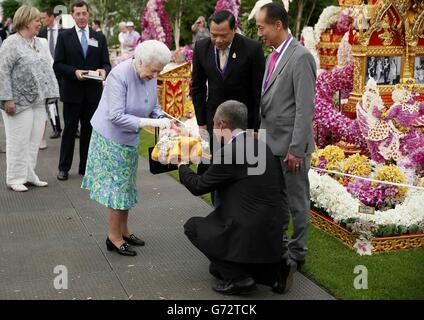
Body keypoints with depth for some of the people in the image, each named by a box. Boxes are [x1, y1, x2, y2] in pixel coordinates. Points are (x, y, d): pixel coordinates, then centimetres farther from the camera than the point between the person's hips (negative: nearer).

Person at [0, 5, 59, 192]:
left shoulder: (38, 43, 13)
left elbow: (46, 69, 16)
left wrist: (49, 95, 10)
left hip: (38, 101, 7)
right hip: (20, 102, -7)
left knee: (34, 141, 10)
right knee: (19, 141, 0)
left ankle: (29, 175, 20)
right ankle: (15, 179, 10)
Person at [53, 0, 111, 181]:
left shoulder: (99, 37, 9)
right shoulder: (64, 37, 2)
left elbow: (106, 63, 7)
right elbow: (57, 65, -3)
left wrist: (103, 70, -16)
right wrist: (75, 72, -19)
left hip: (93, 92, 2)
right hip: (72, 92, -2)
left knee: (89, 130, 8)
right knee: (69, 130, 4)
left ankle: (86, 167, 17)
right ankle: (64, 168, 12)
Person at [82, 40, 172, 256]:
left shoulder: (150, 76, -4)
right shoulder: (119, 75, -25)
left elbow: (154, 106, 6)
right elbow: (116, 116, -29)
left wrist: (162, 118, -15)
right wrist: (149, 122, -31)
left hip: (130, 139, 7)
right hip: (111, 138, -7)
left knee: (126, 186, 15)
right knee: (117, 187, -2)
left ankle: (123, 231, 28)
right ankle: (114, 237, 10)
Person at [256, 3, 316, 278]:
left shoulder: (301, 57, -16)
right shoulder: (274, 57, 11)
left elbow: (305, 108, -19)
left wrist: (296, 149, -20)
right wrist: (260, 134, 12)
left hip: (290, 145, -8)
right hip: (272, 143, 8)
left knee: (297, 201, 5)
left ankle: (297, 253, 17)